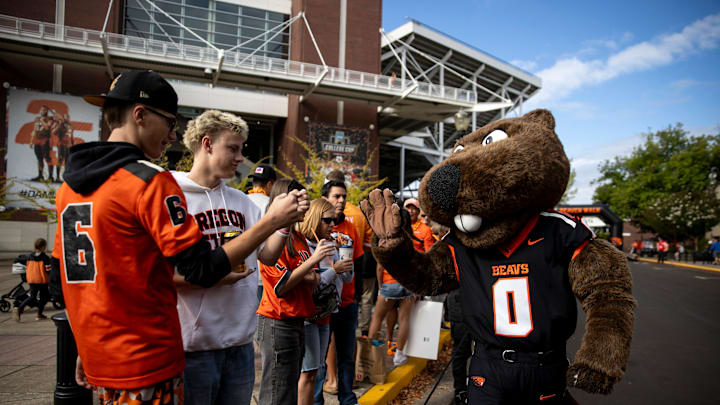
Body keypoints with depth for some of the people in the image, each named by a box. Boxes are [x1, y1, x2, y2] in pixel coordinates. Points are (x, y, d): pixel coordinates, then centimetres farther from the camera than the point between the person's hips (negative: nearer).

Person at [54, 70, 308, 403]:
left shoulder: (69, 184, 6)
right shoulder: (151, 181, -19)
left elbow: (75, 274, 13)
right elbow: (203, 270, -20)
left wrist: (86, 349, 21)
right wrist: (272, 221, -15)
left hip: (99, 361, 8)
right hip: (147, 363, -8)